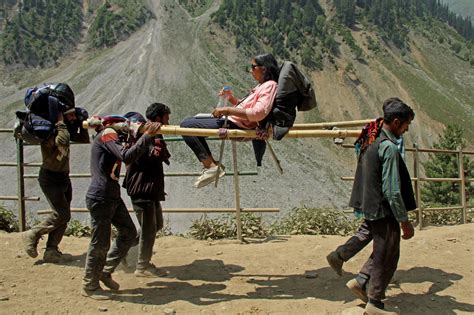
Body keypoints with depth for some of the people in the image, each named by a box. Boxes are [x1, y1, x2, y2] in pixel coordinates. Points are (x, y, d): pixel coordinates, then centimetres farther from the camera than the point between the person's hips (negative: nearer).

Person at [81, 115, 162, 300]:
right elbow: (128, 157, -27)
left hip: (113, 197, 10)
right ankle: (90, 286, 16)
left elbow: (134, 155, 18)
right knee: (100, 244, 0)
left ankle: (105, 272, 27)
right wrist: (147, 136, -24)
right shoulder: (108, 134, -12)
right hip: (100, 199, -10)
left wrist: (148, 135, 9)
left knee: (128, 233, 14)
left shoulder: (113, 137, 19)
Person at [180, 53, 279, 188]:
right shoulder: (262, 85, 18)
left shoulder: (270, 85, -13)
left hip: (235, 125, -11)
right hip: (230, 120, 11)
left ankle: (210, 166, -13)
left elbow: (258, 113, -27)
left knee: (186, 125, -16)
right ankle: (211, 163, 12)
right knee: (192, 120, 21)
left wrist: (227, 110, -24)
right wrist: (231, 97, 8)